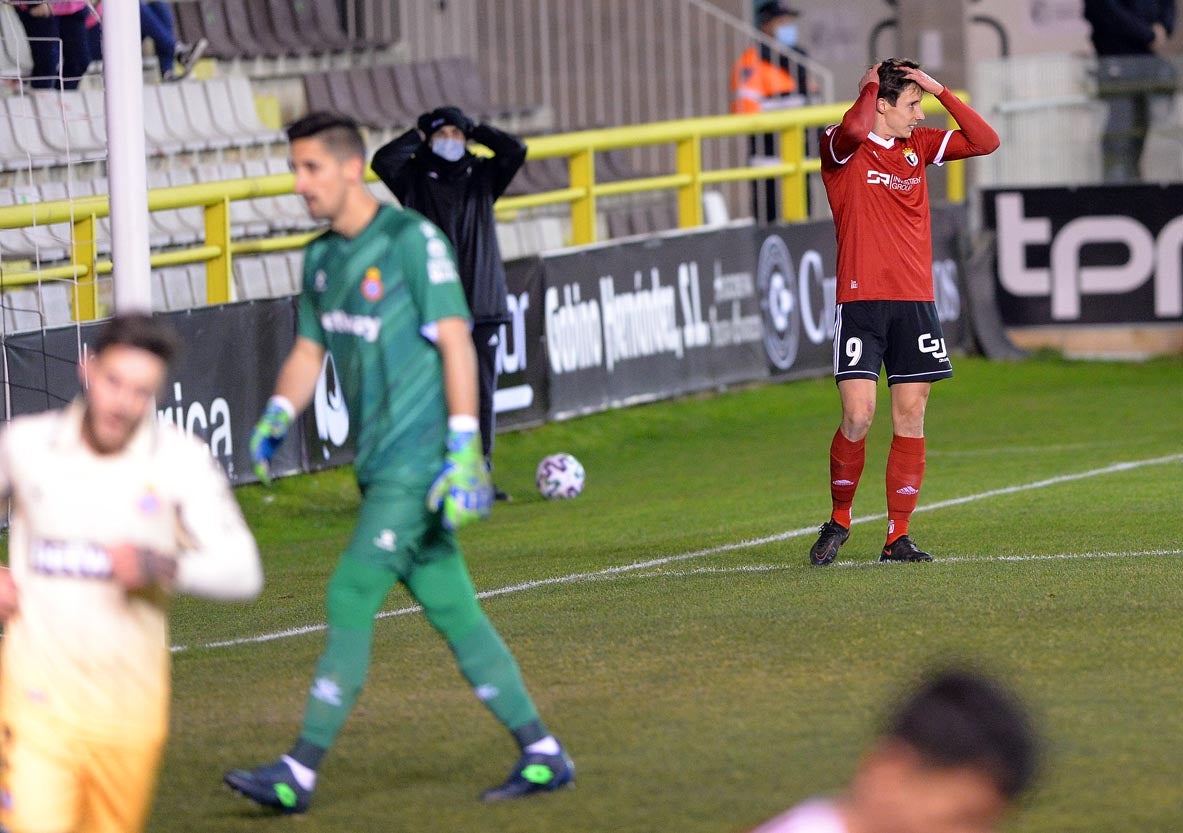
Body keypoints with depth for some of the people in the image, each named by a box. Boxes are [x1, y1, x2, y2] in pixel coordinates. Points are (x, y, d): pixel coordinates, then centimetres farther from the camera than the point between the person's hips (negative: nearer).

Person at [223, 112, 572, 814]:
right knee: (452, 611, 9)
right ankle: (542, 755, 15)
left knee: (351, 598, -13)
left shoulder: (412, 240, -11)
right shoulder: (322, 257, 14)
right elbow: (308, 352, 21)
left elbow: (456, 341, -15)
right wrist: (278, 417, 1)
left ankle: (301, 772, -12)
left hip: (417, 460, -8)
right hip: (381, 466, 8)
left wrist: (463, 450, -22)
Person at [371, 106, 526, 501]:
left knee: (482, 393, 5)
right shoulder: (414, 179, 4)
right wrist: (418, 136, -1)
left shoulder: (482, 176, 12)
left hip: (483, 305, 3)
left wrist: (474, 130, 4)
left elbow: (515, 151, -3)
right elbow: (383, 162, -14)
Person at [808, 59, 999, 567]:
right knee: (858, 417, -11)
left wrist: (940, 91, 3)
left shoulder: (918, 145, 14)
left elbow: (985, 142, 10)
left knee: (910, 419, 2)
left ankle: (898, 537, 6)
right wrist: (869, 87, -8)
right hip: (860, 301, -5)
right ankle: (838, 521, 9)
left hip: (915, 302, 5)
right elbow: (856, 129, -27)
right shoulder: (841, 146, -3)